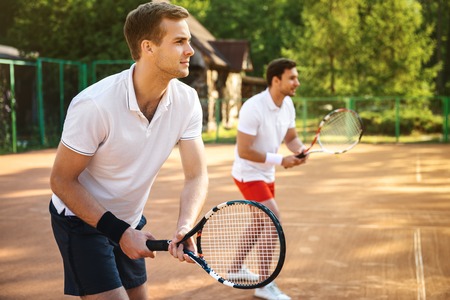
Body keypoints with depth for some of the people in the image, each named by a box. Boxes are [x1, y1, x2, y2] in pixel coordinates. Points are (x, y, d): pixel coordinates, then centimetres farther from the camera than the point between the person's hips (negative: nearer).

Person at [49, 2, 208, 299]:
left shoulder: (187, 100, -13)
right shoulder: (94, 105, -28)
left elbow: (197, 175, -14)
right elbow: (62, 181, -19)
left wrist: (185, 226, -33)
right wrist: (118, 232, -24)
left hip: (130, 221, 6)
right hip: (80, 219, -6)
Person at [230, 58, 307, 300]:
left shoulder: (288, 104, -3)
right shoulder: (253, 108, -27)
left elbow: (291, 137, 7)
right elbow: (243, 151, -27)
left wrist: (300, 151, -17)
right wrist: (280, 160, -26)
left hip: (267, 174, 9)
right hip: (248, 173, -9)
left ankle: (236, 267, 41)